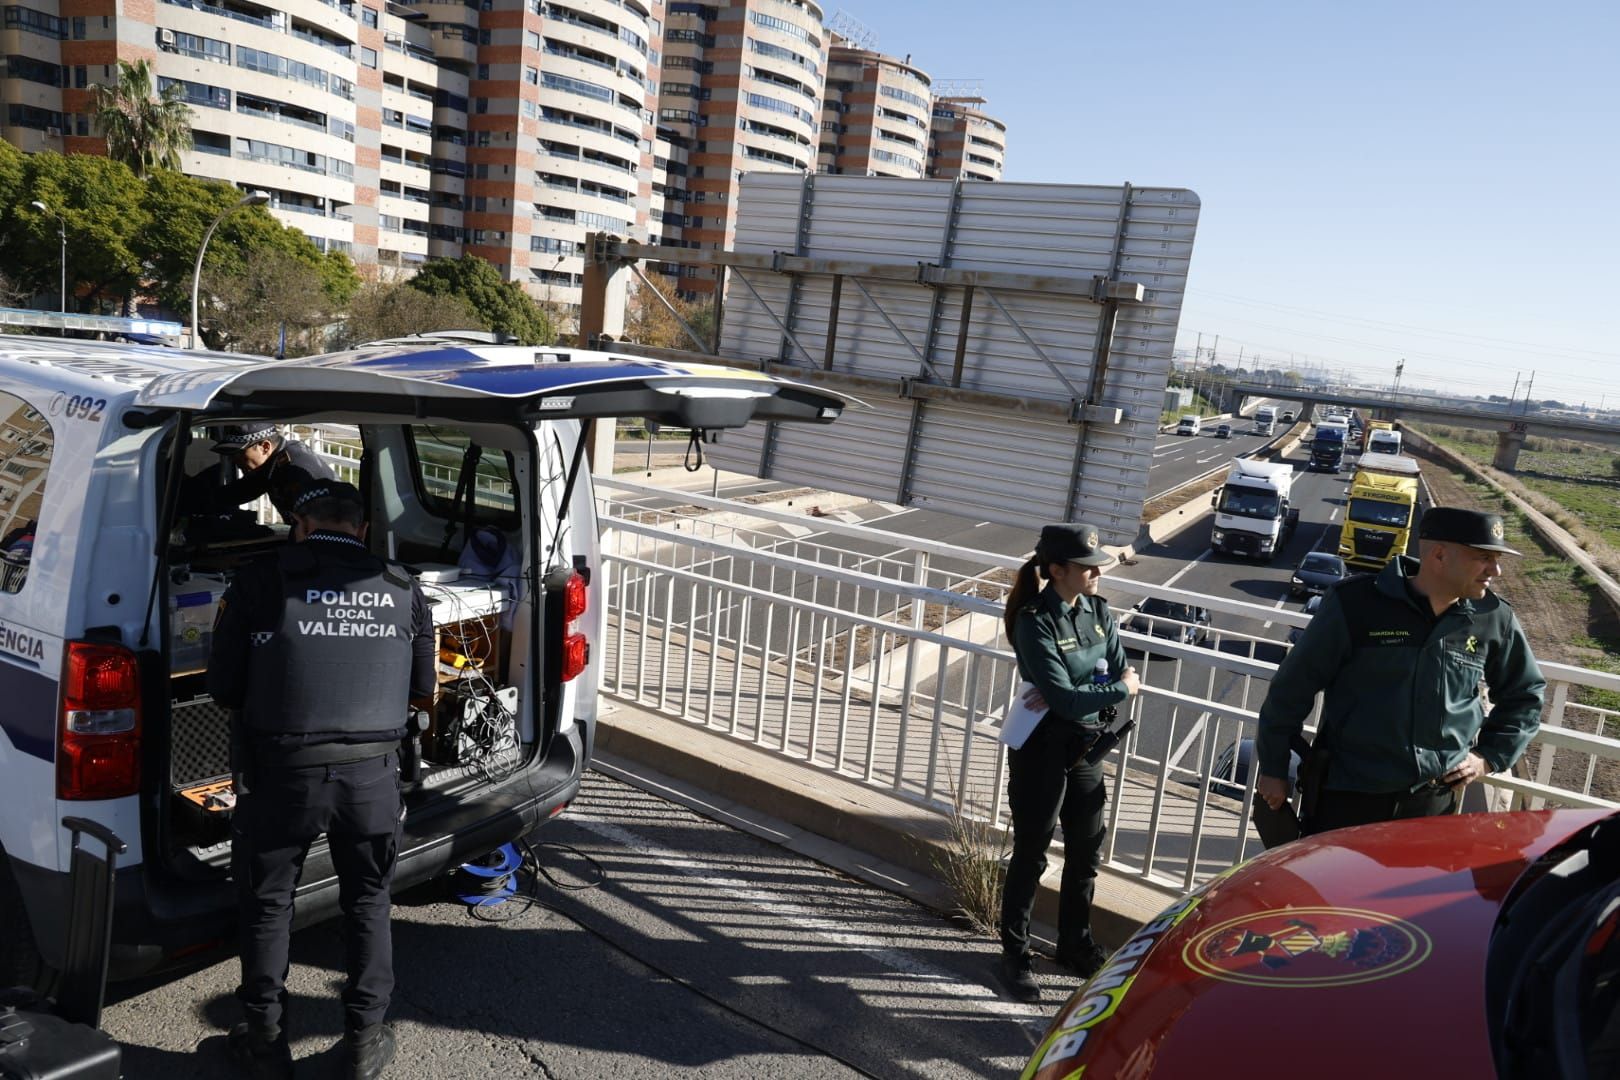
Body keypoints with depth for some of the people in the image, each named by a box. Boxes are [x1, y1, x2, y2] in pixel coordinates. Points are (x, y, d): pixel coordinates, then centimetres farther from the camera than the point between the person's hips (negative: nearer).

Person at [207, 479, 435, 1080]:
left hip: (283, 771, -2)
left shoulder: (258, 583, -5)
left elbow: (224, 688, 0)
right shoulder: (402, 590, 3)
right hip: (374, 772, 2)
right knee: (367, 902, 21)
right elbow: (421, 687, 12)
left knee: (267, 905, 20)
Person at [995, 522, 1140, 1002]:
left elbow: (1122, 674, -2)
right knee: (1031, 855, 6)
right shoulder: (1034, 621, -20)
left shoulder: (1098, 611, 1)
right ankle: (1014, 954, 23)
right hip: (1042, 750, -6)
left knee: (1086, 853, 18)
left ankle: (1075, 944, 38)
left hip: (1086, 747, 7)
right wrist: (1119, 690, -11)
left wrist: (1074, 695, -18)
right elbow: (1063, 698, -24)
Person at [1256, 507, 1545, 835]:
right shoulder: (1355, 604, -13)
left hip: (1434, 803, 3)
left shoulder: (1494, 619, -1)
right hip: (1346, 795, -3)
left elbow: (1525, 694, 19)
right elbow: (1293, 687, -6)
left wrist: (1491, 756, 8)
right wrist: (1274, 768, -1)